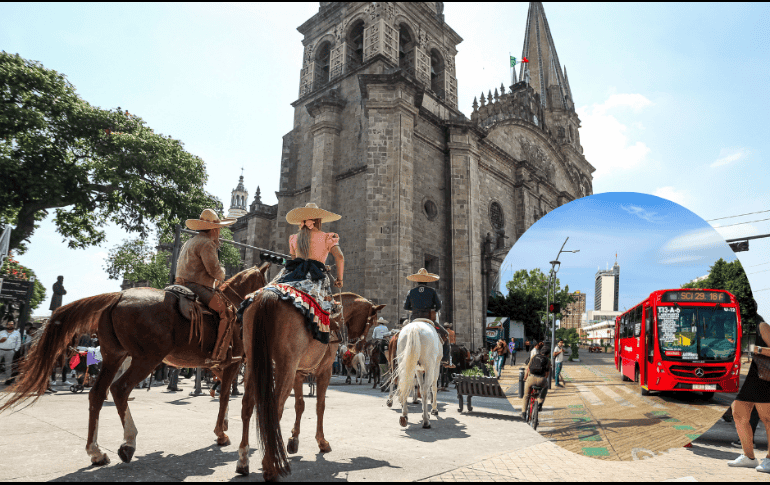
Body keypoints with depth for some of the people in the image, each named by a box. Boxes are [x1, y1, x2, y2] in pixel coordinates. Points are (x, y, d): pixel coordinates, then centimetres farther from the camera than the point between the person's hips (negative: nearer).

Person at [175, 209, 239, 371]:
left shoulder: (189, 242, 26)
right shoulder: (206, 243, -8)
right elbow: (214, 270, -16)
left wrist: (214, 279, 24)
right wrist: (221, 275, 8)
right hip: (197, 287, -11)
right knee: (227, 312, -22)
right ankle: (218, 357, -29)